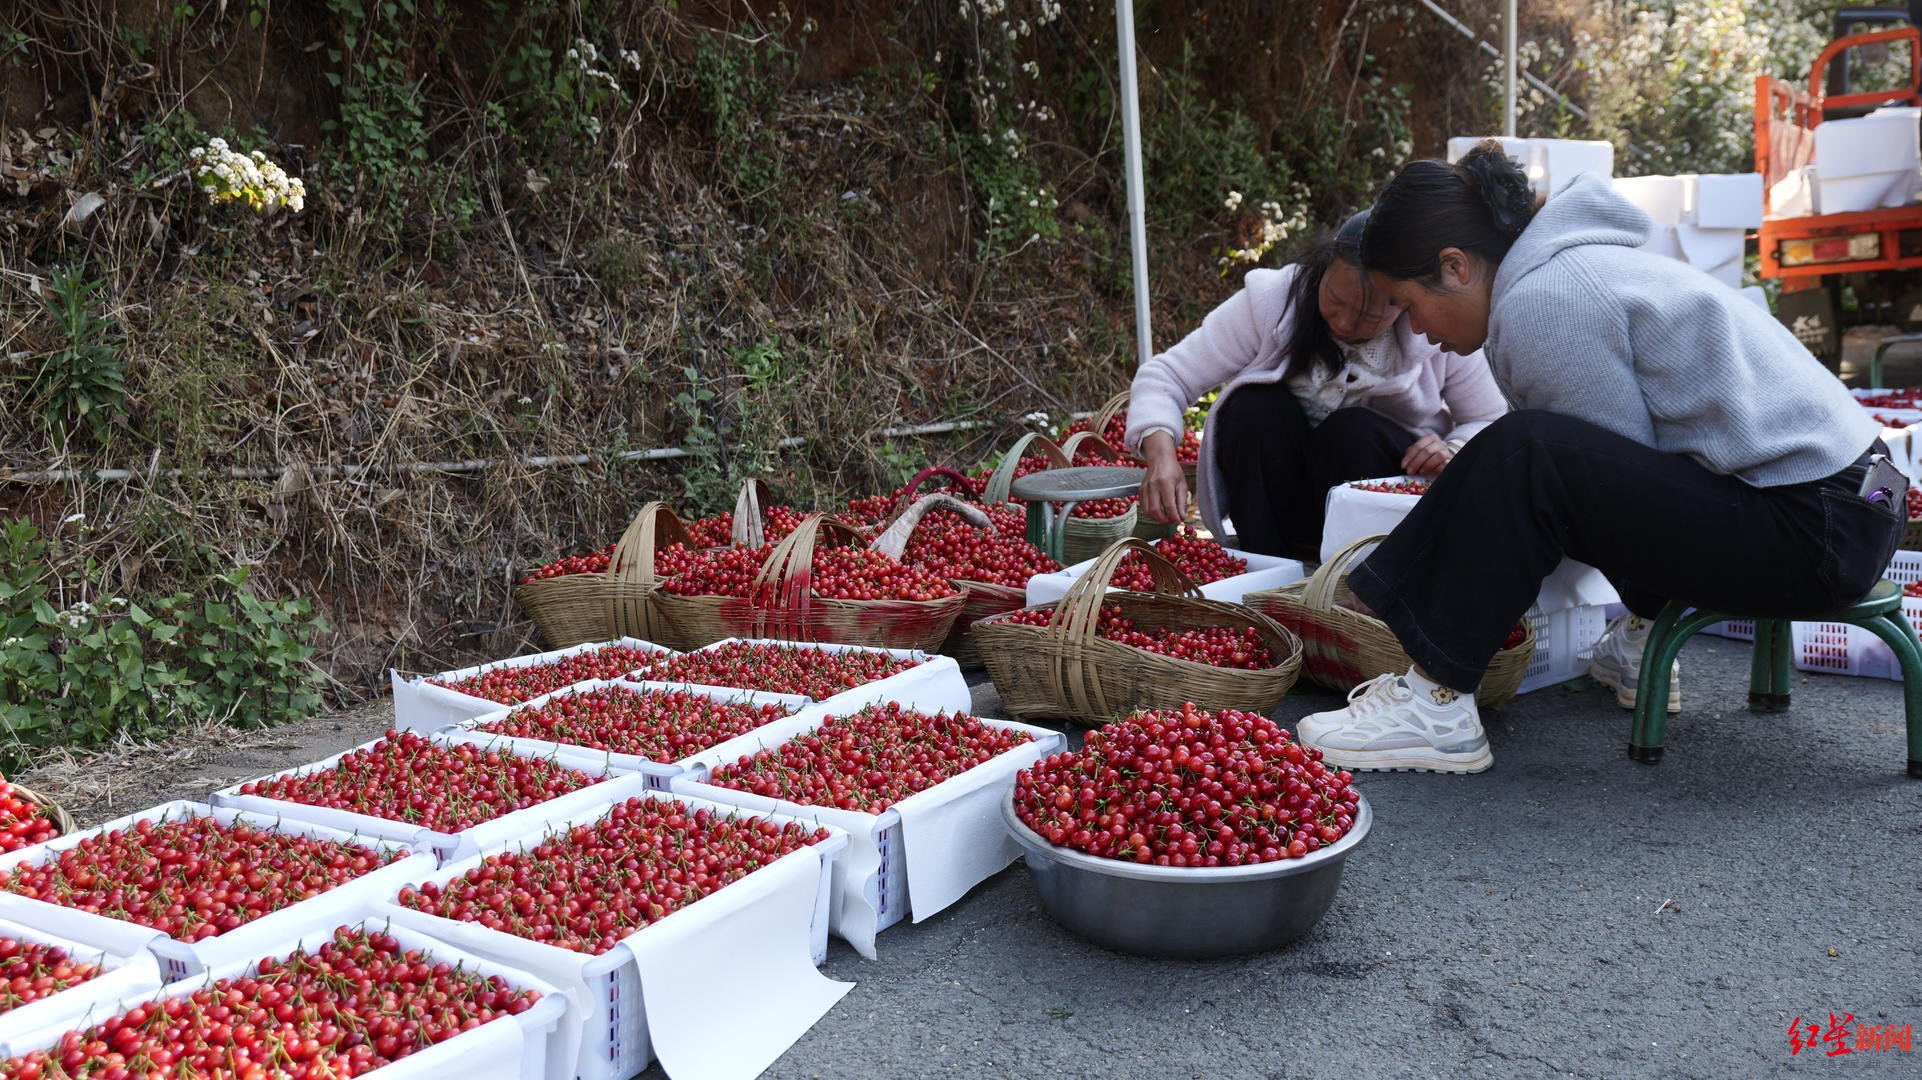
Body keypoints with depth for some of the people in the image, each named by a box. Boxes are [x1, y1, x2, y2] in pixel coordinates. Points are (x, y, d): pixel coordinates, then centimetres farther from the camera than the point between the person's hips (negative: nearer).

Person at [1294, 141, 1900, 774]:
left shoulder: (1541, 300, -15)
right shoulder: (1570, 266, 15)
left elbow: (1619, 480, -12)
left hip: (1817, 532, -11)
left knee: (1526, 455, -23)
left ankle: (1438, 706, -17)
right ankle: (1639, 646, 19)